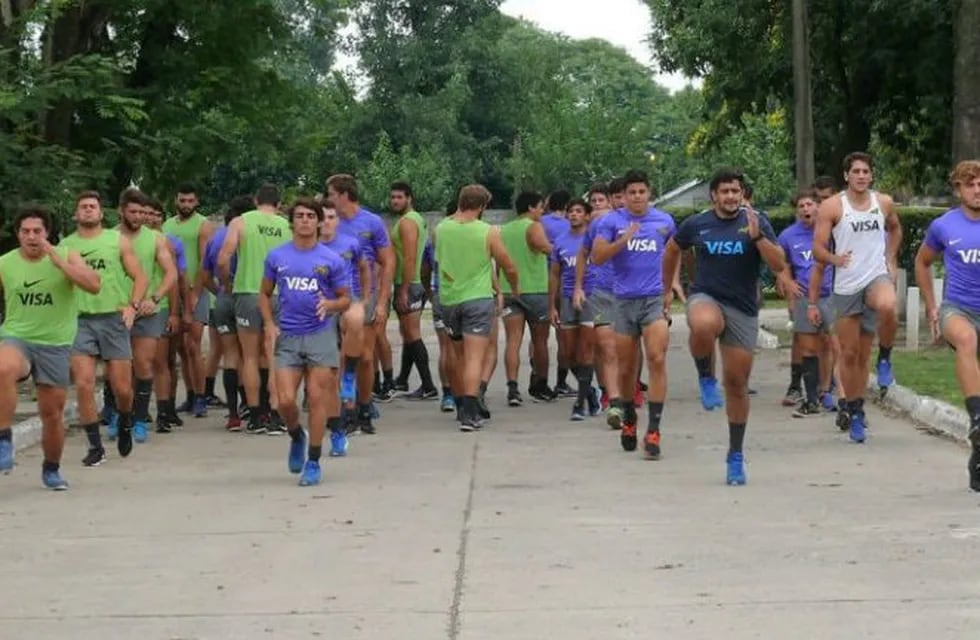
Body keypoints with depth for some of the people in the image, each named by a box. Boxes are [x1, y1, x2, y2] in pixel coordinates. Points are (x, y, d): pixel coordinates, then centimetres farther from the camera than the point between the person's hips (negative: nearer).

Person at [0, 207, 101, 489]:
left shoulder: (67, 256, -4)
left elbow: (94, 285, -19)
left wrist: (57, 261, -23)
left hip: (55, 345, 1)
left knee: (52, 413, 9)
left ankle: (51, 469, 34)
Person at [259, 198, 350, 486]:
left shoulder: (332, 260, 1)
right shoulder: (277, 256, 6)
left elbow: (345, 299, 6)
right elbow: (264, 294, 16)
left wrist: (330, 305, -16)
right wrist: (269, 324, 0)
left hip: (320, 334, -2)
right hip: (287, 337, 2)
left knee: (317, 397, -4)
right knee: (285, 400, -6)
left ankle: (313, 462, 7)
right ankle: (296, 437, 27)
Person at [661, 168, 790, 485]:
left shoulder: (756, 222, -2)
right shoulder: (696, 224, 1)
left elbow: (780, 266, -10)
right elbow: (671, 251, 21)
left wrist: (757, 237, -22)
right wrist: (667, 289, 23)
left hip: (743, 308, 1)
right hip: (705, 297, -1)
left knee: (737, 383, 5)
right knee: (703, 326, -40)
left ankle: (735, 456, 20)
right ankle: (705, 376, -8)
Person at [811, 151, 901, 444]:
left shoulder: (884, 203, 6)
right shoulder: (832, 206, -3)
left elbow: (895, 229, 27)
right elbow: (818, 249, -6)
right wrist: (834, 259, -27)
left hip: (877, 277, 0)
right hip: (846, 286, 0)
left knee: (888, 307, -37)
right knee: (850, 353, 5)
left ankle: (885, 357, -10)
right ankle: (853, 411, 19)